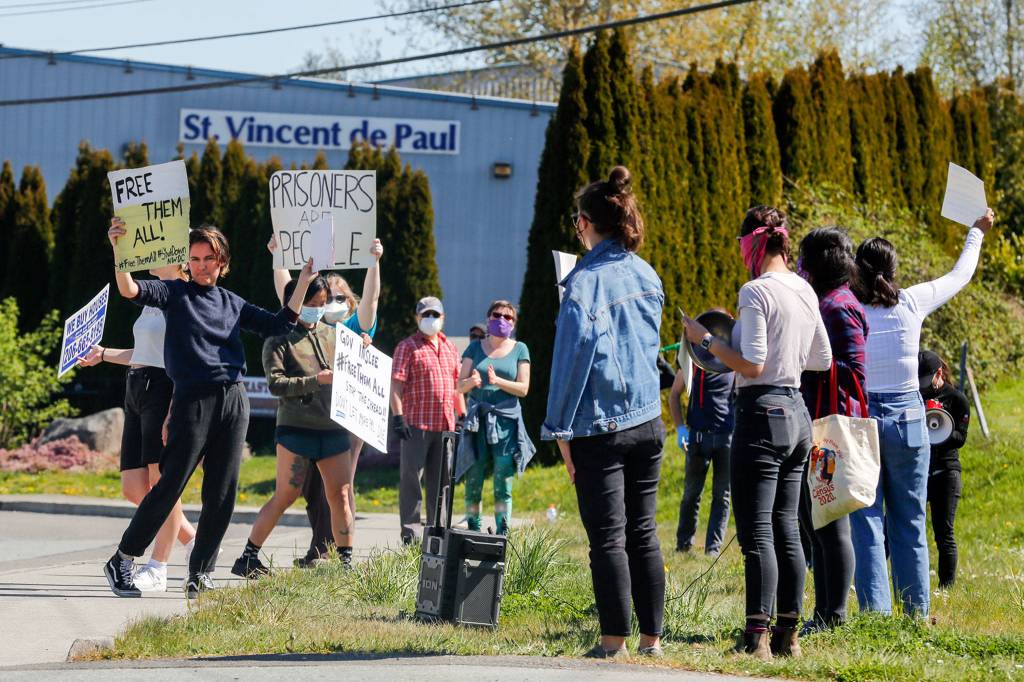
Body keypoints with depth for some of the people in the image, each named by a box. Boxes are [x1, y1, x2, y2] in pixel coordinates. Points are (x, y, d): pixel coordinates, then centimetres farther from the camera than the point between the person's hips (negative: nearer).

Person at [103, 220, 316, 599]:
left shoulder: (232, 303, 17)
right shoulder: (175, 293, 5)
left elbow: (280, 325, 19)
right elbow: (130, 290, -11)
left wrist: (304, 281, 14)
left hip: (233, 401, 4)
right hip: (193, 400, -4)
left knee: (222, 495, 2)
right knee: (171, 486, -7)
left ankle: (200, 576, 9)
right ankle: (121, 562, 3)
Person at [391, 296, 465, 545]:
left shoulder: (450, 348, 17)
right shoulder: (408, 347, -1)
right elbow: (396, 382, -8)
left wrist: (463, 415, 17)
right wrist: (398, 415, -17)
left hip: (445, 424, 6)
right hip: (416, 422, -6)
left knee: (441, 478, 10)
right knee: (411, 476, -5)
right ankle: (411, 531, -4)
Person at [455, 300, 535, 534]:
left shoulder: (519, 350, 8)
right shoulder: (476, 348, 11)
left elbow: (523, 388, 1)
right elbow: (460, 385, 8)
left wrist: (498, 381, -16)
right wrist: (472, 381, -15)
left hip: (506, 421, -1)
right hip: (477, 421, 1)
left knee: (503, 486, -5)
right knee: (473, 482, -2)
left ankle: (502, 535, -3)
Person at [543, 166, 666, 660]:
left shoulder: (585, 282, -12)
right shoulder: (647, 276, 7)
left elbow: (572, 357, -14)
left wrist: (561, 430, -9)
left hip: (601, 428, -6)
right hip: (648, 420, 6)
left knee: (608, 539, -2)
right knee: (643, 534, 10)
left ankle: (615, 642, -1)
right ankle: (651, 639, 11)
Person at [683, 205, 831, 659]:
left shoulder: (756, 291, -14)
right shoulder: (805, 293, 10)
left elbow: (751, 365, -18)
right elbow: (822, 360, 18)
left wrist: (707, 340, -7)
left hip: (763, 413, -8)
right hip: (797, 413, 8)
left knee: (756, 531, -8)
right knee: (785, 527, 12)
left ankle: (757, 636, -11)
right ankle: (788, 634, 15)